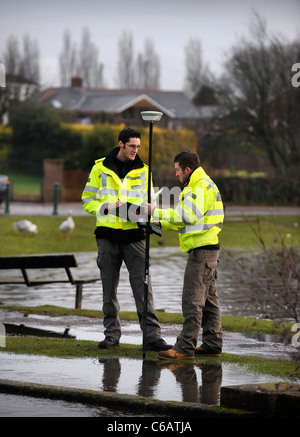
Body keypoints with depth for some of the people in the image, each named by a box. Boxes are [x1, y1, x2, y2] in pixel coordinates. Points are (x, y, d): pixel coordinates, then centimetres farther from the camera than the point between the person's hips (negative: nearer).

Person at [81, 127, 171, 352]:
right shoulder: (100, 168, 4)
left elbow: (147, 202, 13)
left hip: (134, 234, 0)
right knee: (109, 285, 6)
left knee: (142, 284, -6)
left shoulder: (142, 170, 8)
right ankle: (112, 332, 16)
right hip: (108, 234, 0)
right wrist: (107, 207, -14)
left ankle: (152, 335, -7)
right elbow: (88, 200, 6)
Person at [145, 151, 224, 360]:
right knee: (209, 298, 12)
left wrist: (156, 211, -19)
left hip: (201, 249, -11)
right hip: (208, 248, 11)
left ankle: (185, 347, -11)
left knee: (193, 299, -10)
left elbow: (189, 216, -24)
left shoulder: (200, 186, -12)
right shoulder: (205, 184, 21)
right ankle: (212, 344, 16)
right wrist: (158, 221, 21)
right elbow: (187, 221, 24)